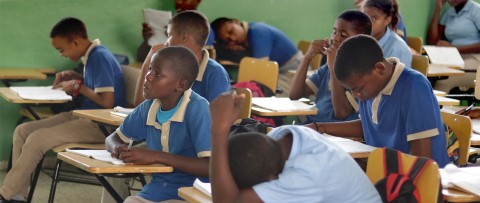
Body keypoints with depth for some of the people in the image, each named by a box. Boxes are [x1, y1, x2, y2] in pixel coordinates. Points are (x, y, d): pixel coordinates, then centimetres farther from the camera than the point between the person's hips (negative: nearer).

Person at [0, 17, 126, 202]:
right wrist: (74, 77, 10)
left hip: (100, 125, -10)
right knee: (22, 131, 1)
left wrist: (78, 86, -12)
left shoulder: (100, 57, -17)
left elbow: (107, 101, -23)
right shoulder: (92, 55, 10)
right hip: (84, 117, 10)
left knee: (37, 139, -22)